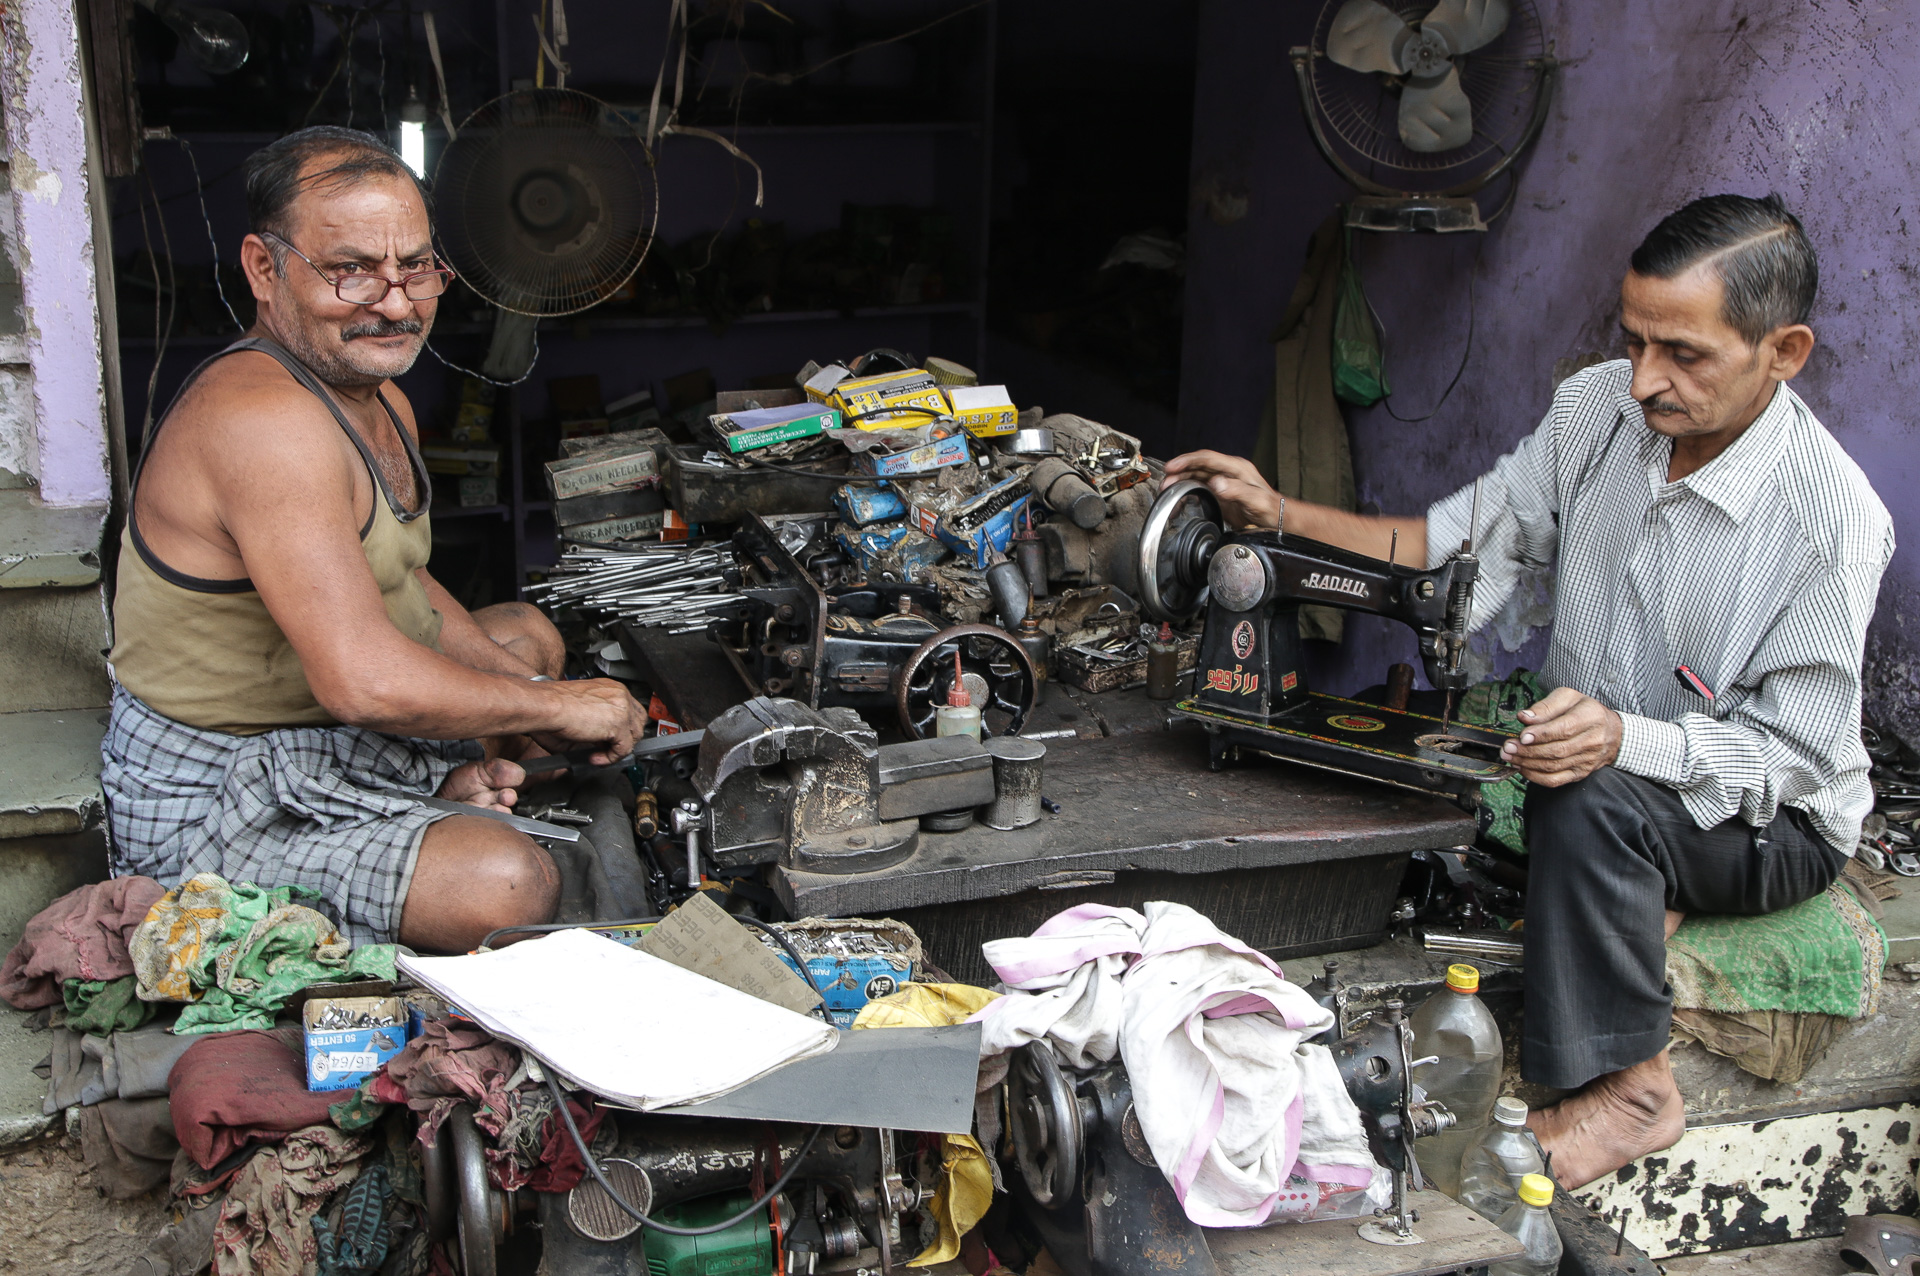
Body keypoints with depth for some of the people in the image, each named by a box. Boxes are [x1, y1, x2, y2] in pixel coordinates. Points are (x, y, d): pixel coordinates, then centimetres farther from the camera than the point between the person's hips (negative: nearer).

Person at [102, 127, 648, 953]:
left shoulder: (383, 403, 6)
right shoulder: (265, 419, -28)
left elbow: (398, 583, 19)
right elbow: (364, 682, -35)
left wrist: (511, 682, 1)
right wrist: (557, 707, -21)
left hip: (323, 732, 11)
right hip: (209, 806, -10)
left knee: (528, 634, 26)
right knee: (509, 884, -31)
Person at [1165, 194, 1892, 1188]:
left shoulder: (1831, 517, -25)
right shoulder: (1596, 409, -9)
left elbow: (1790, 755, -22)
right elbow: (1454, 543, -2)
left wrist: (1625, 739, -40)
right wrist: (1280, 515, -15)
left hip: (1774, 822, -5)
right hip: (1598, 751, 6)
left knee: (1592, 797, -36)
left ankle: (1629, 1086, -14)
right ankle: (1632, 909, 3)